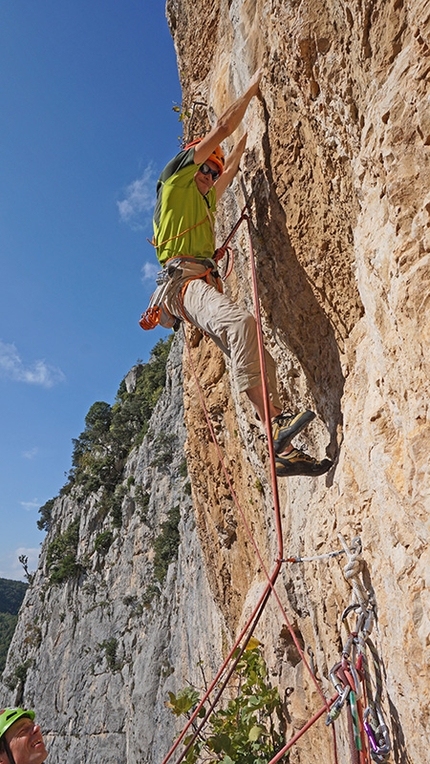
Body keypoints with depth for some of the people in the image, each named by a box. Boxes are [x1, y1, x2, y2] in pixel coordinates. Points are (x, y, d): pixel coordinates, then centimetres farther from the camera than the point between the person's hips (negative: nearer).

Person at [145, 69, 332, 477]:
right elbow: (220, 130, 13)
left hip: (205, 283, 9)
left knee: (259, 361, -6)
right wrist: (251, 89, 23)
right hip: (184, 278, -9)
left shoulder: (204, 200, 35)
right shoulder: (175, 178, 14)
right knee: (241, 322, -36)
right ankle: (275, 421, -43)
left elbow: (229, 171, 49)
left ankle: (284, 451, -10)